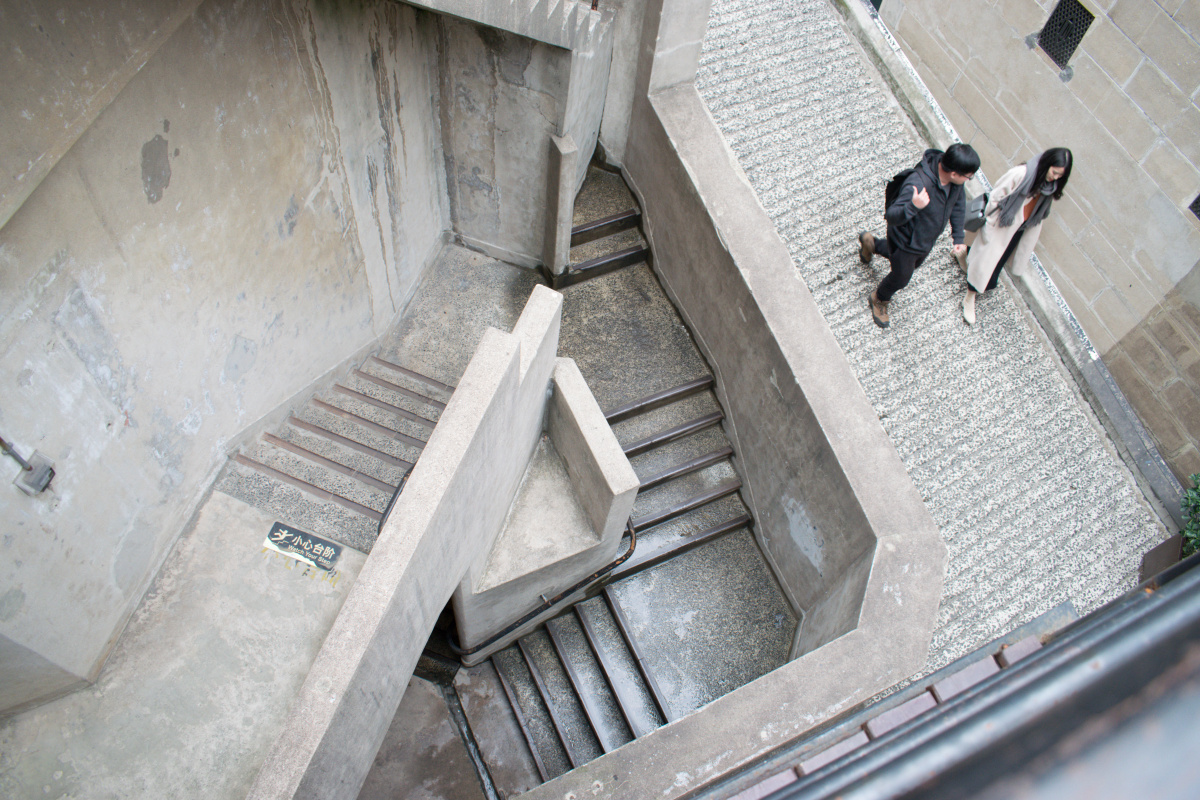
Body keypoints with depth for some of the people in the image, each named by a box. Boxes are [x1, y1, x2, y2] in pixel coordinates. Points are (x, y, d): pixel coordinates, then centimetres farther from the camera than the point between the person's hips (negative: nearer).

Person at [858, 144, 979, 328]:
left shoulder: (955, 180, -20)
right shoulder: (918, 184, -44)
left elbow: (957, 204, 1)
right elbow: (891, 216, -40)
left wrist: (958, 237, 2)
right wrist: (913, 207, -60)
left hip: (927, 240, 7)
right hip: (906, 241, -7)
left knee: (914, 263, 35)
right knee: (901, 278, 18)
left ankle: (870, 243, 57)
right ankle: (878, 300, 53)